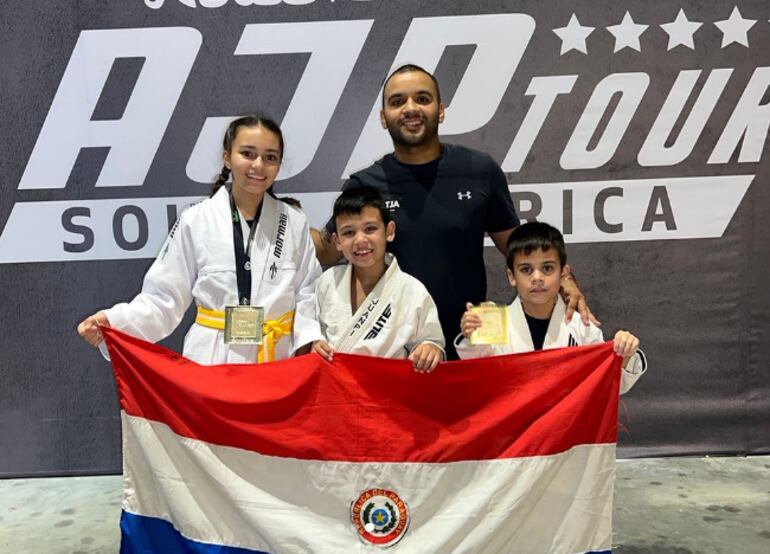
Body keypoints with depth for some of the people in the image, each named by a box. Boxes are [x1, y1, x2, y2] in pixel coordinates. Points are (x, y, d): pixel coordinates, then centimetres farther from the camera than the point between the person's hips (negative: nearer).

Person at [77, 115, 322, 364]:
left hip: (278, 359, 2)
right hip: (211, 358, -1)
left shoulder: (294, 222, 2)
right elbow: (166, 297, -2)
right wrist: (115, 321, -16)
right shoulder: (195, 221, -4)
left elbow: (308, 294, 6)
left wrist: (310, 338, -9)